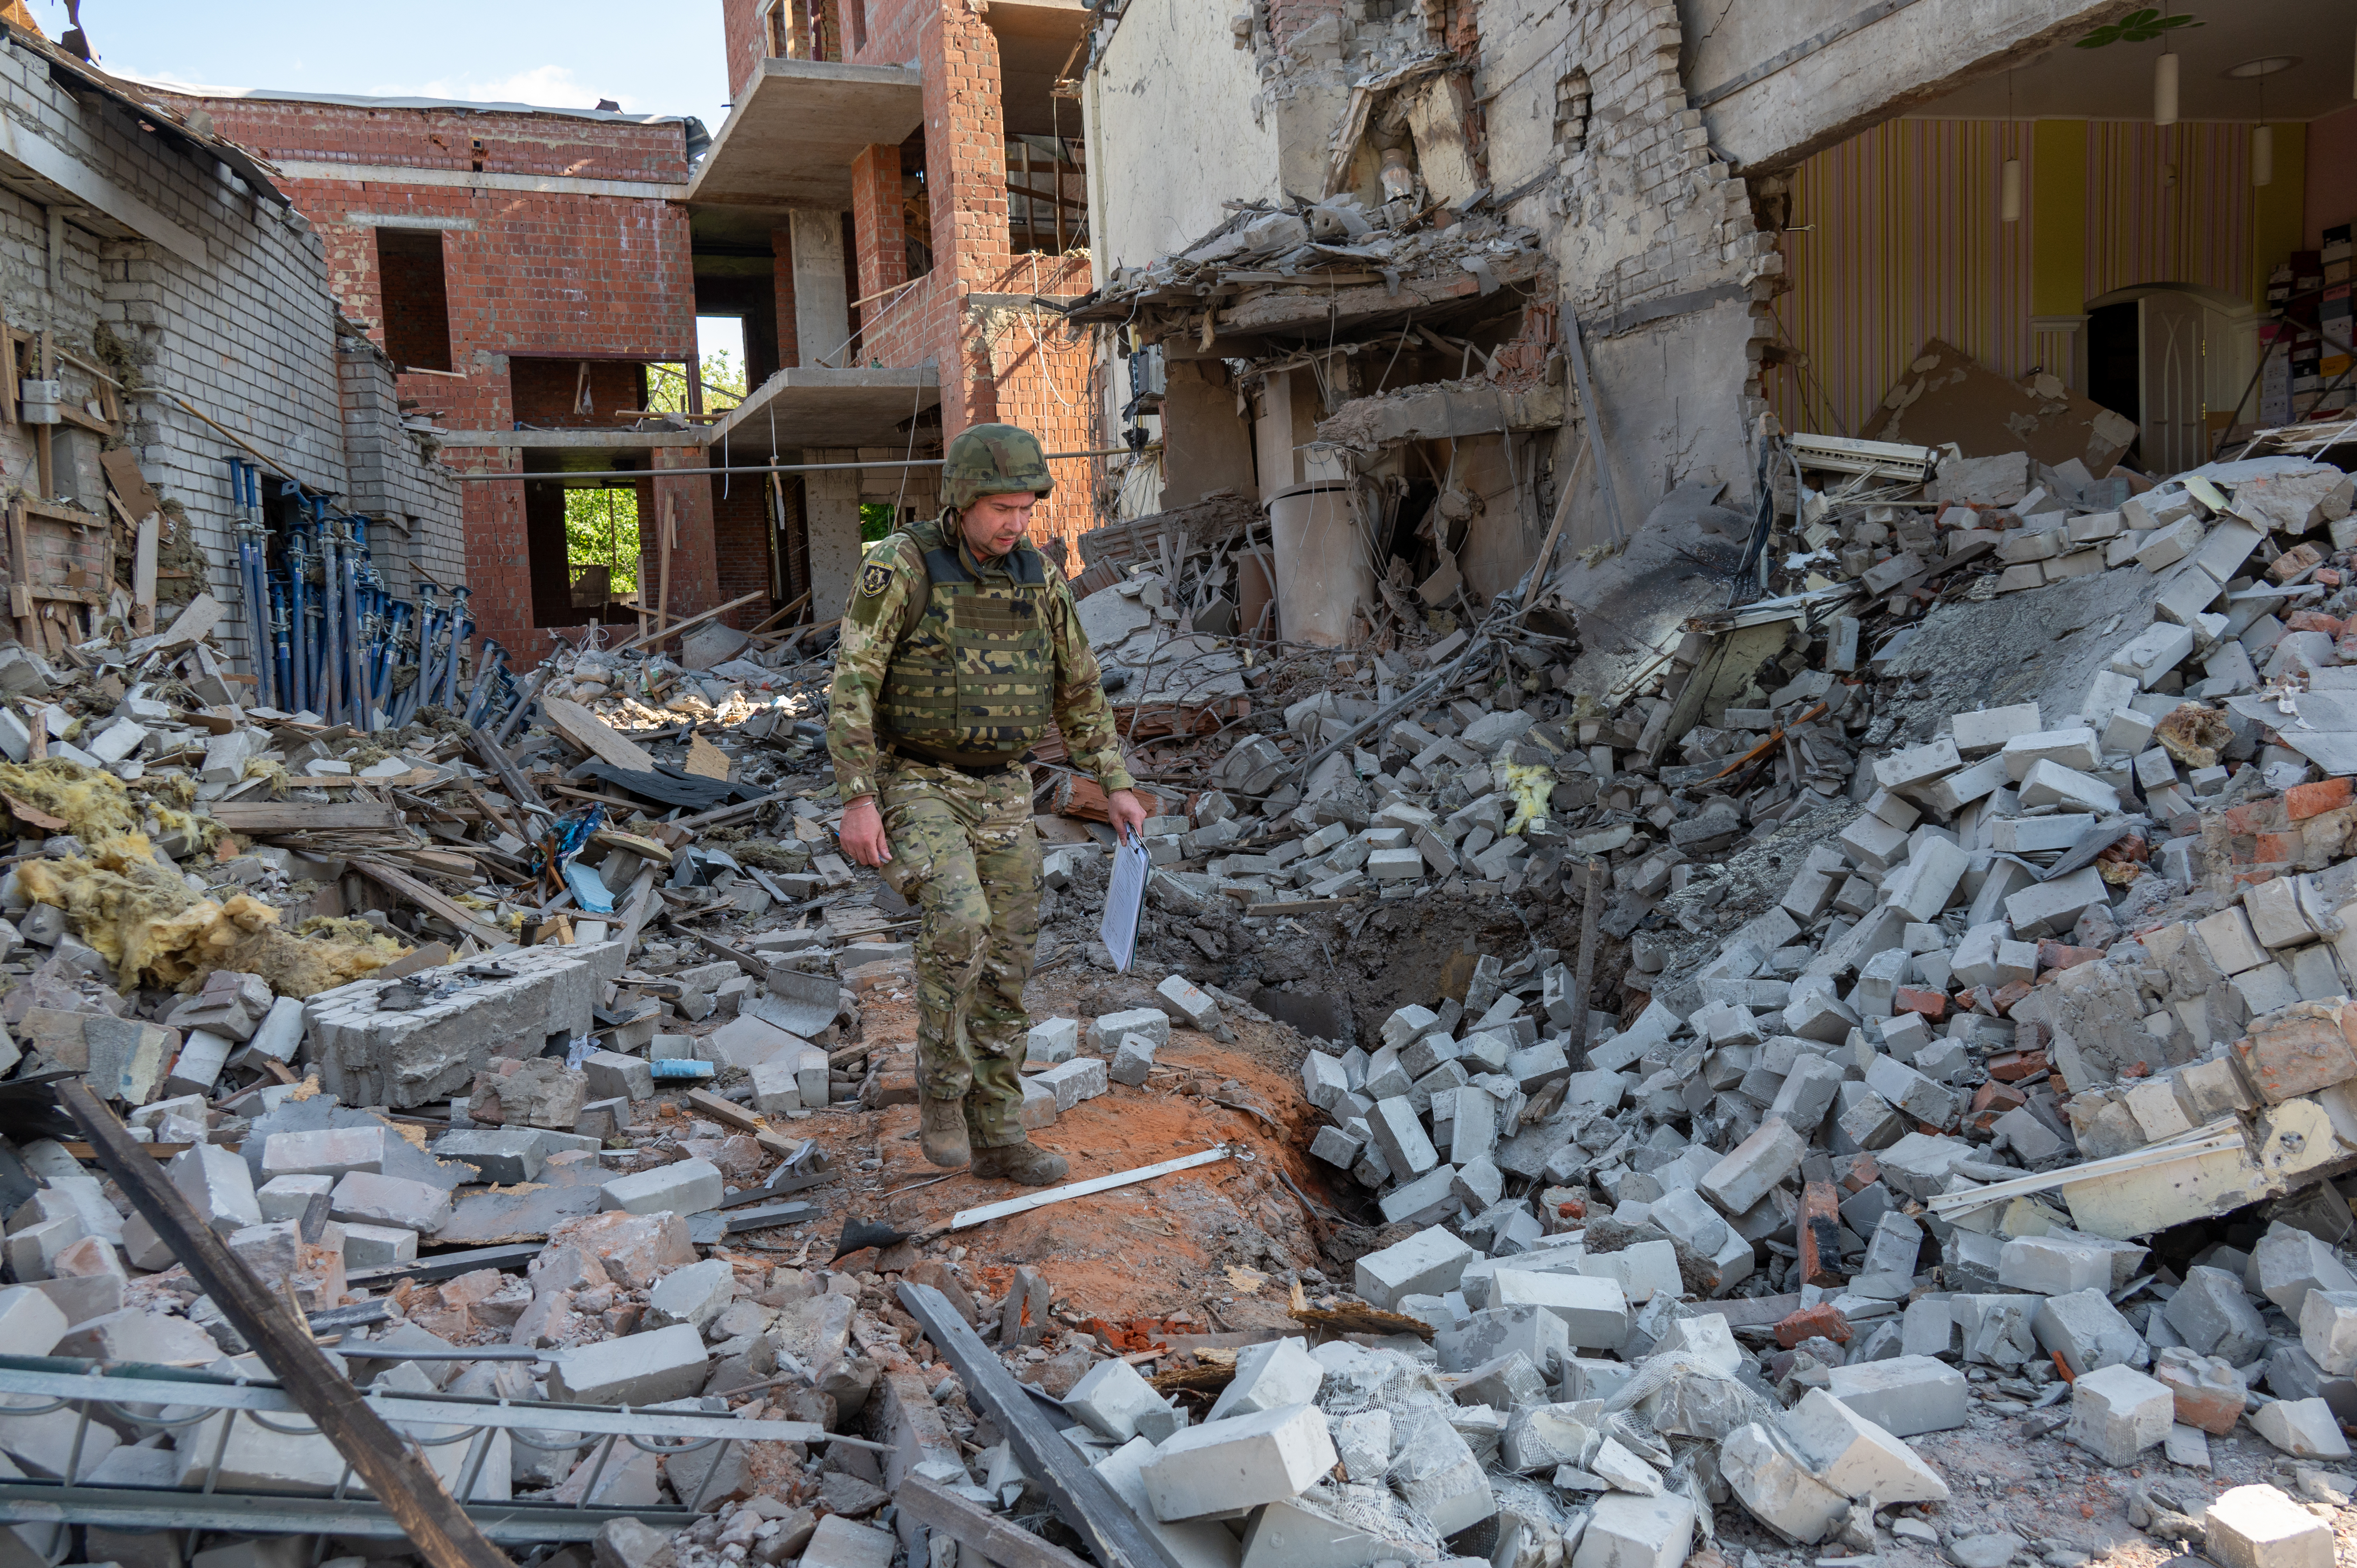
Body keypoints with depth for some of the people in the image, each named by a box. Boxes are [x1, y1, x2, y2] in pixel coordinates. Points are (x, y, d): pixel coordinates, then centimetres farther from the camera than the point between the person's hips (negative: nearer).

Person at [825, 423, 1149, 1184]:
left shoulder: (1037, 577, 4)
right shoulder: (899, 565, -12)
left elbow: (1078, 690, 12)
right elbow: (851, 686, -15)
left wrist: (1118, 788, 8)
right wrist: (857, 800, -22)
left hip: (1000, 796, 5)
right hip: (915, 789, -5)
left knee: (1003, 967, 5)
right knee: (959, 924, -29)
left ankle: (996, 1138, 17)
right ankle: (944, 1085, -7)